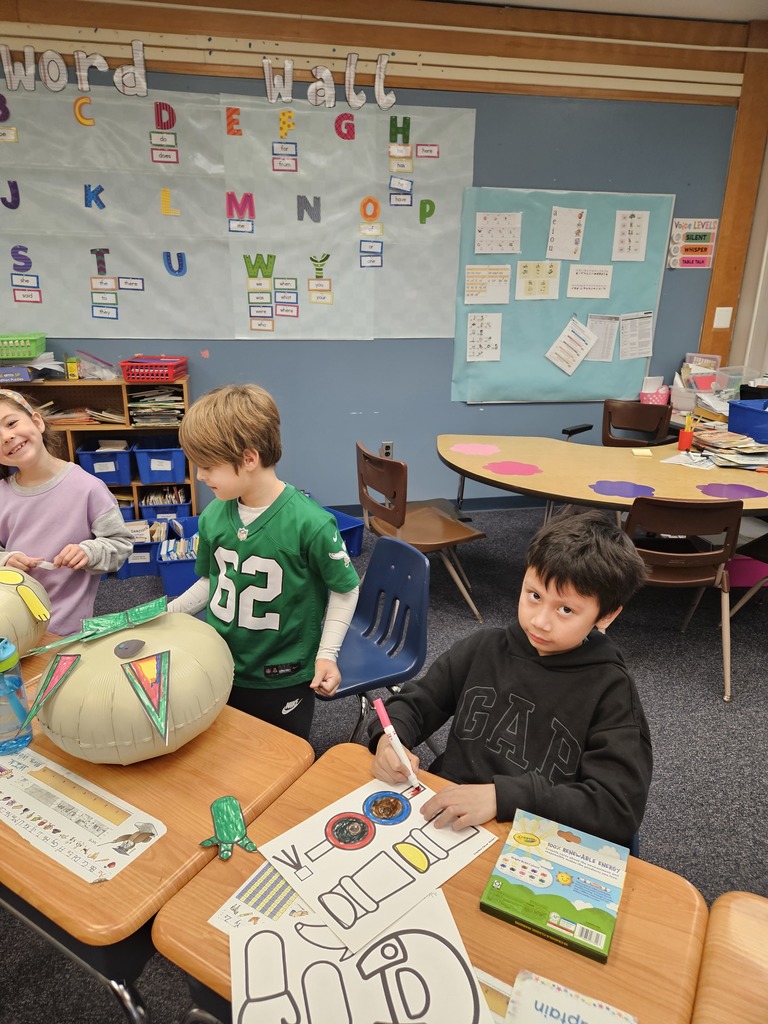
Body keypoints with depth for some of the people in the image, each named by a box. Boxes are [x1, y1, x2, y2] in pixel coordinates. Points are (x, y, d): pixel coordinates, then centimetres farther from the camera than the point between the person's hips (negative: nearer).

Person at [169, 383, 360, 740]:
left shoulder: (310, 523, -23)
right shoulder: (213, 516, -7)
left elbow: (344, 589, -10)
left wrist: (326, 653, -15)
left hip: (283, 681, -4)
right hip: (218, 669, 4)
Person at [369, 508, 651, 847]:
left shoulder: (610, 690, -9)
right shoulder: (483, 647, 1)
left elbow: (620, 807, -16)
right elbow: (416, 702, 12)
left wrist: (501, 796, -25)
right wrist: (390, 738, -11)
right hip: (441, 821, 3)